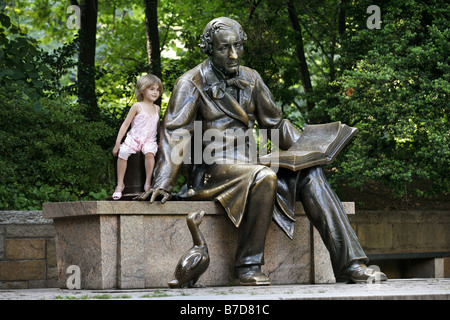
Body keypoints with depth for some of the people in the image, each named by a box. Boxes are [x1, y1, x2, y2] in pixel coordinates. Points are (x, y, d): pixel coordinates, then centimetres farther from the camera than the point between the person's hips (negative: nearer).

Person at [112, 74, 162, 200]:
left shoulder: (156, 108, 15)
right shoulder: (137, 107, 1)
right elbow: (126, 124, 1)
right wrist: (117, 142, -5)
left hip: (149, 140, 2)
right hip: (134, 137, -2)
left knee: (149, 152, -34)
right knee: (123, 152, -30)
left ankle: (148, 183, -26)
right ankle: (120, 184, -17)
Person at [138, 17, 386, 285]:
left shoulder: (250, 79, 16)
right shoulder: (193, 83, -1)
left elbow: (275, 122, 23)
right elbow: (174, 133, -9)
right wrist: (163, 184, -21)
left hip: (248, 166, 6)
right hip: (213, 170, -6)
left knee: (310, 175, -16)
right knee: (263, 177, -36)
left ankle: (350, 265, -23)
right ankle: (248, 267, -28)